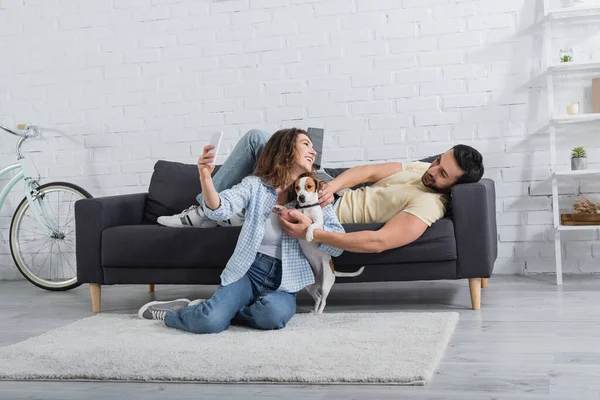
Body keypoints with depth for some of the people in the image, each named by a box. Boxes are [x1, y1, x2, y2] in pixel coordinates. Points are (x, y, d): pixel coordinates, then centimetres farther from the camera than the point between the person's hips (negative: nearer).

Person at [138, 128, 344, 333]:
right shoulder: (255, 185, 3)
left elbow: (337, 246, 0)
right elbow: (220, 209, -15)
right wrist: (205, 178, -33)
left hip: (284, 282, 2)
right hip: (247, 271, -1)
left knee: (274, 312, -35)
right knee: (209, 322, -28)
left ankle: (214, 309, -7)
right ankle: (173, 312, 7)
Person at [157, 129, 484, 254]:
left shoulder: (428, 206, -24)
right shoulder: (420, 169, 4)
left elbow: (378, 242, -37)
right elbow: (367, 171, 5)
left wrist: (309, 233, -42)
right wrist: (331, 187, -17)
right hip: (331, 198, 8)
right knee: (255, 138, 5)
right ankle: (204, 210, 11)